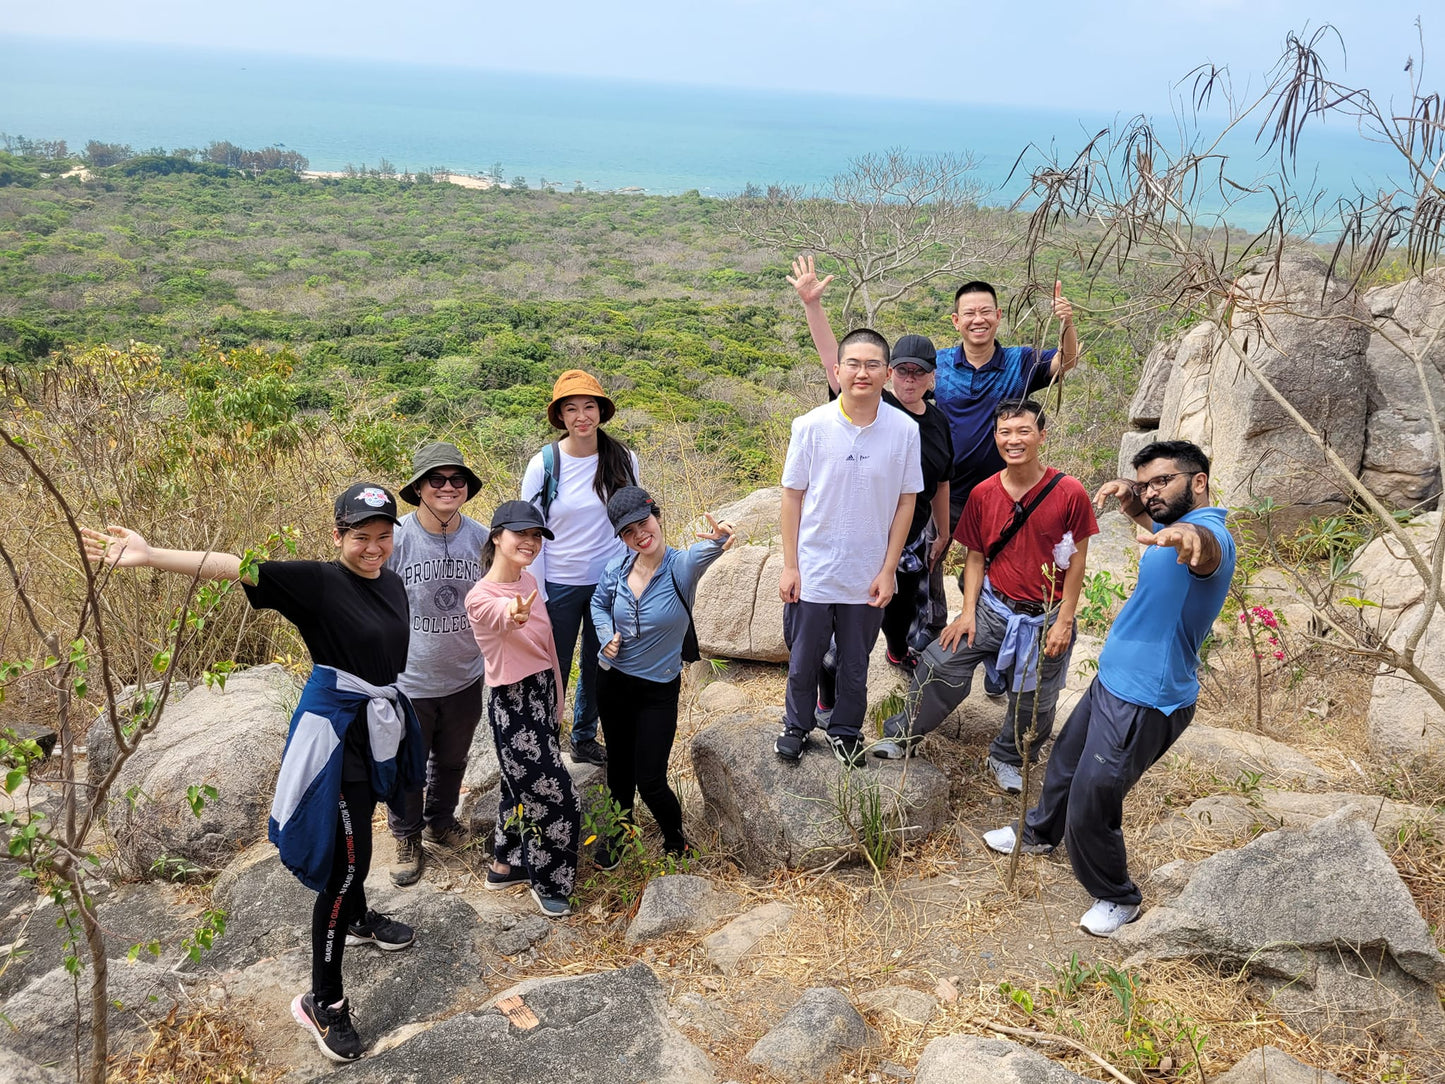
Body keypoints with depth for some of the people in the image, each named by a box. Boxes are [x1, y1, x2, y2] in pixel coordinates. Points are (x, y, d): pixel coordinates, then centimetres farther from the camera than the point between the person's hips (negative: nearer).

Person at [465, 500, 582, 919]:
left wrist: (556, 702, 18)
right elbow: (503, 616, -45)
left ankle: (506, 864, 38)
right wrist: (515, 615, -70)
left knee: (523, 786, 20)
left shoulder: (529, 581, 5)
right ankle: (548, 882, 20)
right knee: (556, 796, -1)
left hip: (542, 692, 8)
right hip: (511, 703, -8)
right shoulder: (480, 597, -20)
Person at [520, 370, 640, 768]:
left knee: (598, 664, 17)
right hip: (560, 585, -3)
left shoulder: (623, 460, -5)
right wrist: (536, 598, -9)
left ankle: (585, 738, 38)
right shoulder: (544, 465, -12)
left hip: (610, 583, 3)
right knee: (553, 669, 8)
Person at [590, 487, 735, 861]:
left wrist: (718, 539, -67)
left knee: (650, 781, -1)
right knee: (619, 769, 19)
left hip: (658, 691, -4)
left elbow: (702, 553, -44)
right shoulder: (616, 570, -7)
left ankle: (676, 842, 29)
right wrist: (607, 635, -7)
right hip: (613, 682, 4)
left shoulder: (681, 566, -19)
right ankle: (619, 833, 46)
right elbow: (598, 604, 13)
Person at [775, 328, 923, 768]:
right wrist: (789, 566, -4)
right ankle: (797, 725, 39)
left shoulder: (905, 431, -8)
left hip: (867, 578, 1)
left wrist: (888, 570, -3)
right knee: (803, 661, 16)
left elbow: (906, 502, -1)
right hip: (813, 573, -1)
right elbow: (792, 496, -4)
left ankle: (845, 730, 40)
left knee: (855, 665, 18)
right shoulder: (811, 426, -11)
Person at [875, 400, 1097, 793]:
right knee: (940, 665, -4)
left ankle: (1007, 759, 38)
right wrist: (968, 611, -4)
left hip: (1045, 619, -2)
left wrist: (1064, 621, -8)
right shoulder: (984, 494, -5)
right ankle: (902, 735, 17)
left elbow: (1077, 559, -7)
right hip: (992, 608, 2)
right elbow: (976, 557, 3)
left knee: (1034, 703, 11)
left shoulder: (1070, 493, -14)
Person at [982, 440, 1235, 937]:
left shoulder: (1209, 533, -25)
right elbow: (1148, 518, 27)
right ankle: (1040, 833, 54)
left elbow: (1207, 551, -50)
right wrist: (1129, 498, 3)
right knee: (1067, 760, 28)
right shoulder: (1174, 527, 7)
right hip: (1112, 682, 10)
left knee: (1091, 801, -1)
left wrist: (1190, 534, -74)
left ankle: (1117, 899, 23)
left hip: (1144, 704, -10)